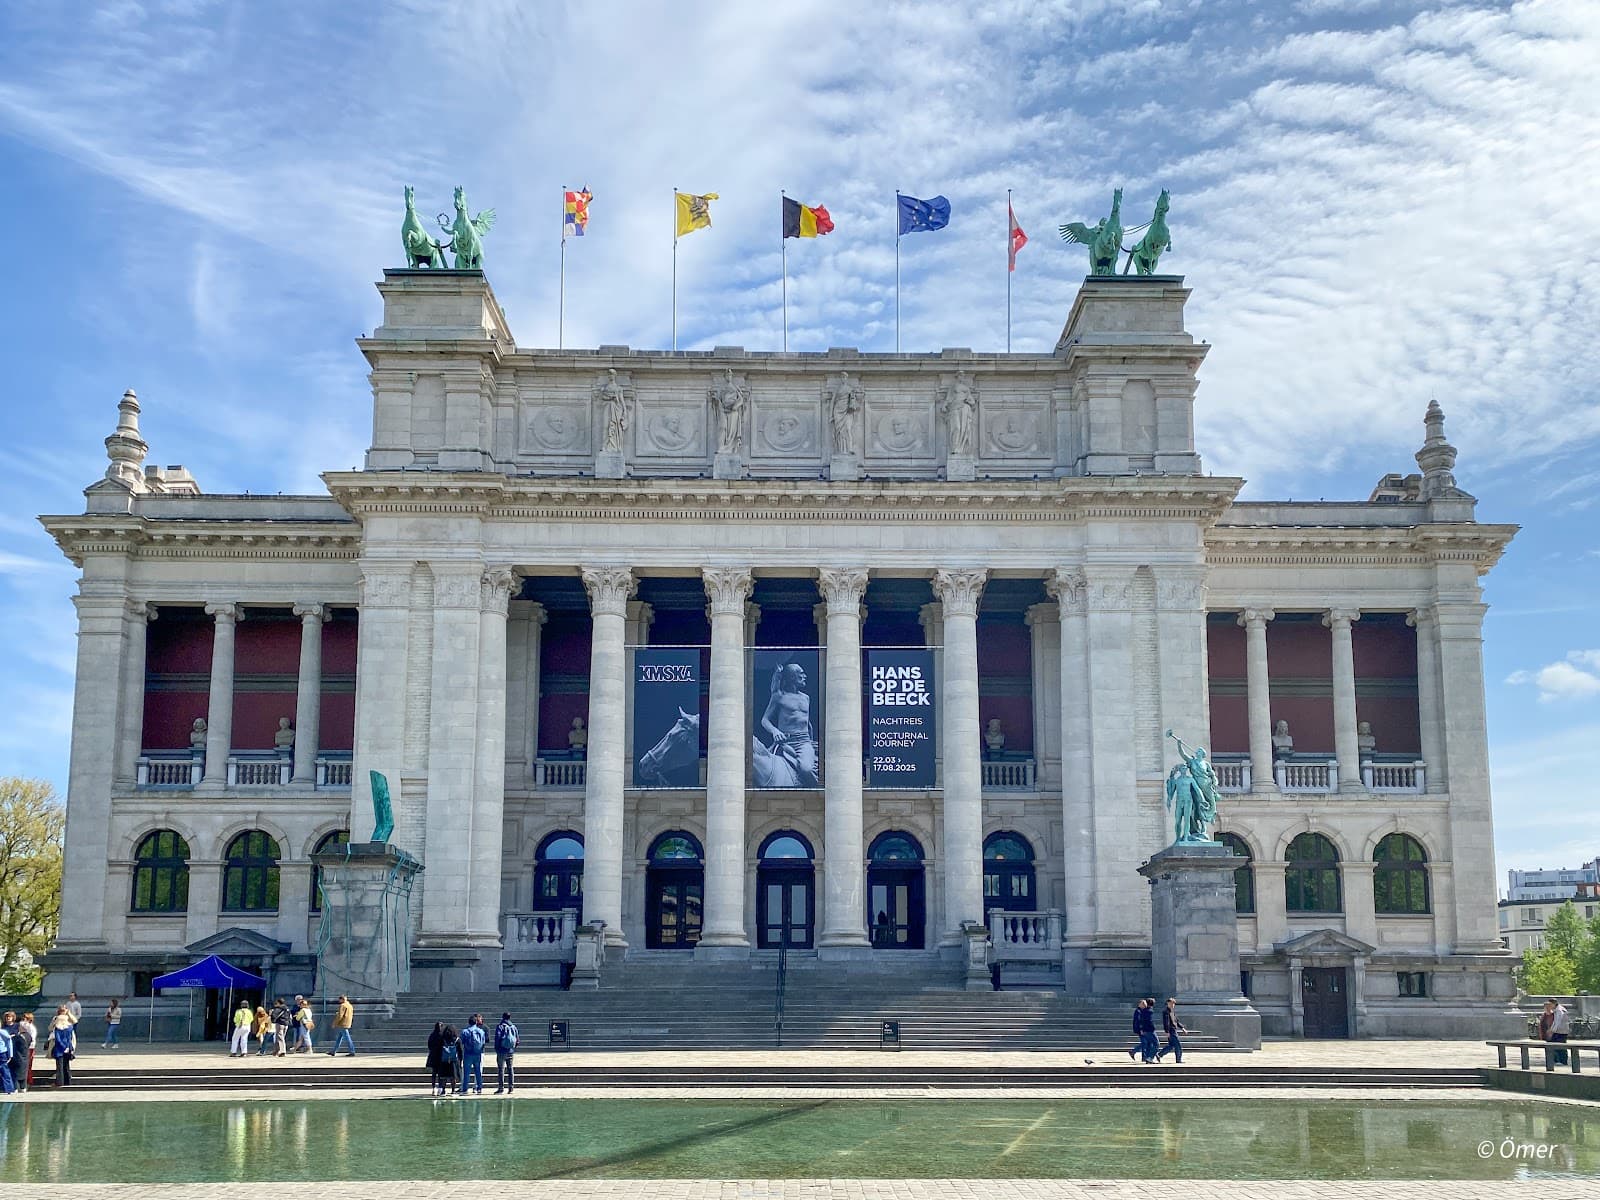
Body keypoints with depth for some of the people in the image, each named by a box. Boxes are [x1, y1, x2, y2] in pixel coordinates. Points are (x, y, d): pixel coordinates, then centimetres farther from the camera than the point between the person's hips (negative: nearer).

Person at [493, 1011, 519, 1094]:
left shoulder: (500, 1027, -6)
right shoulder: (513, 1027, 7)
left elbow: (497, 1039, -11)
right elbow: (517, 1040, 9)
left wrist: (496, 1050, -3)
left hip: (502, 1051, -4)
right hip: (511, 1052, 4)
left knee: (501, 1069, -1)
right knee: (510, 1069, 9)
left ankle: (501, 1087, -3)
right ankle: (511, 1087, 9)